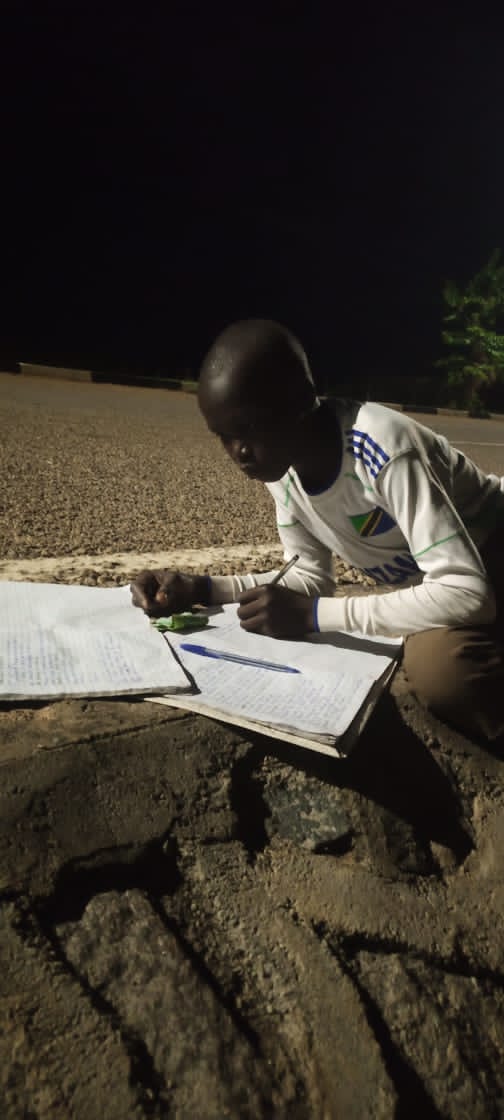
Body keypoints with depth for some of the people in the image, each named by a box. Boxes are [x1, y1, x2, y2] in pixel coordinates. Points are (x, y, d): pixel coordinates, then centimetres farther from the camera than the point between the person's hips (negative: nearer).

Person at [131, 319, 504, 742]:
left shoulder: (385, 449, -34)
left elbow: (467, 594, -37)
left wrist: (313, 614, -36)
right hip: (418, 584, 8)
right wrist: (199, 589, -16)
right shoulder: (279, 461, -11)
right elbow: (311, 577, -4)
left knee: (441, 666, -33)